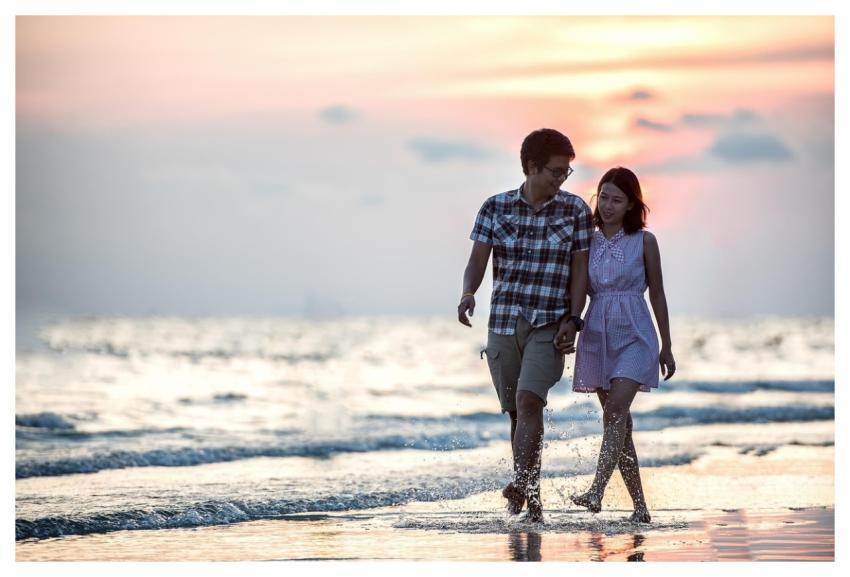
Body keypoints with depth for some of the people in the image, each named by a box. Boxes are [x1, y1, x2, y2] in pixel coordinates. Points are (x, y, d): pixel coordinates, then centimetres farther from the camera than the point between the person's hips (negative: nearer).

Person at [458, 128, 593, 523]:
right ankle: (531, 499, 17)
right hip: (503, 323, 3)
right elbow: (478, 260, 1)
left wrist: (572, 319, -9)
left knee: (528, 400, -22)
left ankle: (521, 485, -31)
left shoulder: (575, 210, 1)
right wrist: (468, 294, -19)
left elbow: (580, 269, 2)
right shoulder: (496, 207, 4)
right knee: (518, 412, 7)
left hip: (549, 326, -2)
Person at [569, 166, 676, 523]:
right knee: (617, 421, 4)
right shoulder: (588, 242, 8)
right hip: (597, 335, 4)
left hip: (634, 335, -4)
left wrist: (666, 347, 7)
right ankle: (639, 505, 11)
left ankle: (596, 491, -32)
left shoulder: (644, 242, 0)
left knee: (617, 409, -22)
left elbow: (657, 295, 5)